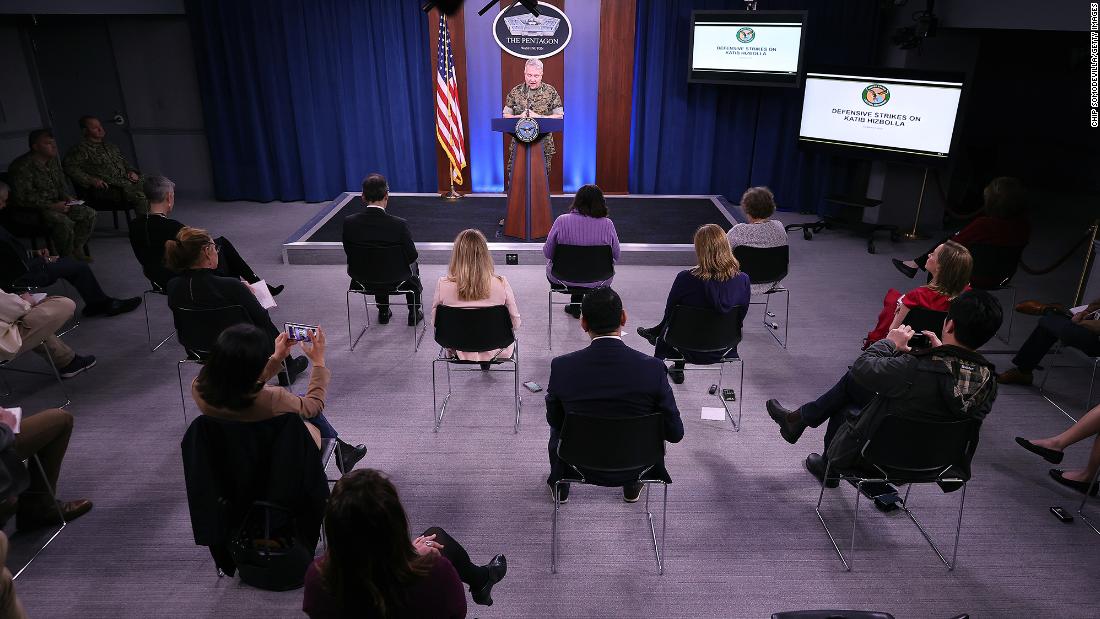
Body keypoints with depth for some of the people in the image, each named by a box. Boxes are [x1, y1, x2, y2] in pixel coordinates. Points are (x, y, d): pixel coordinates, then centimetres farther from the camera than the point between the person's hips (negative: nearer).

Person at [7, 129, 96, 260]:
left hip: (56, 204, 9)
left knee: (90, 213, -4)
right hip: (32, 210, -9)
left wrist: (66, 197, 1)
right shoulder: (22, 166, -18)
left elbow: (60, 184, 23)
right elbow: (23, 198, -23)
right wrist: (52, 206, -24)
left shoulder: (53, 161, 9)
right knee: (64, 222, -34)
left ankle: (77, 249, 2)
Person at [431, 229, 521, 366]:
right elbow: (515, 324, -12)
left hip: (458, 351, 1)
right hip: (493, 351, -1)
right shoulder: (501, 284, -24)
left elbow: (435, 322, -7)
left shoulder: (443, 285, -22)